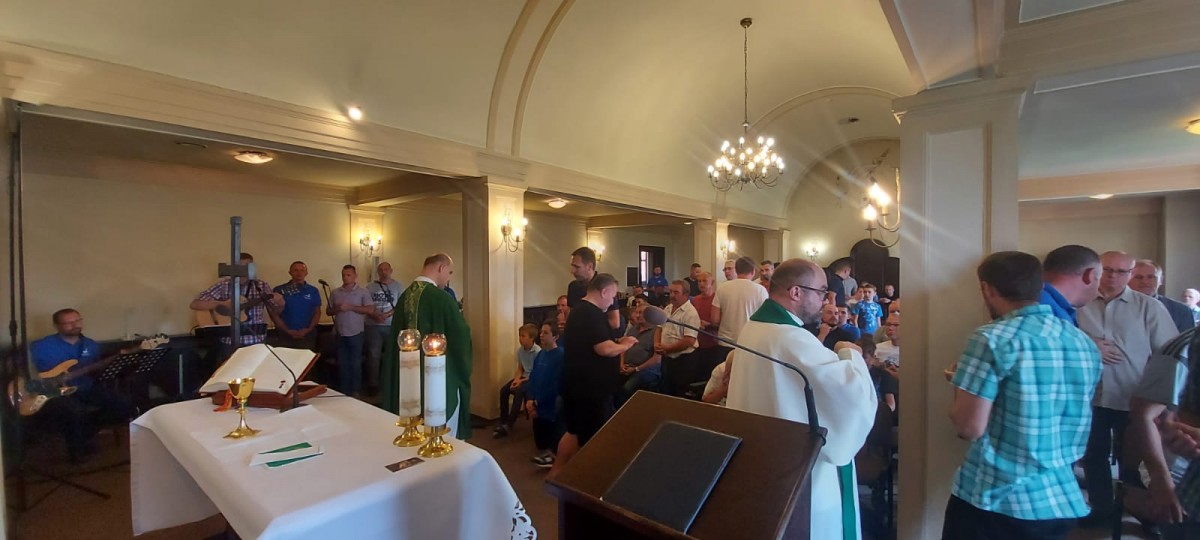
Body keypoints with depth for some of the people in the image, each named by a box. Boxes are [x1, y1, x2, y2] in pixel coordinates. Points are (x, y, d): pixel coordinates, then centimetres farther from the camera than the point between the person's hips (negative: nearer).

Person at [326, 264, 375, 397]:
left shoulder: (363, 292, -2)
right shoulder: (335, 293, 8)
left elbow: (370, 309, -10)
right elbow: (328, 311, 10)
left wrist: (351, 307, -17)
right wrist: (337, 309, -13)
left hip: (356, 333, -3)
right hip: (340, 333, 3)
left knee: (356, 362, 5)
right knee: (342, 363, 11)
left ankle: (356, 391, 15)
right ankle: (343, 390, 22)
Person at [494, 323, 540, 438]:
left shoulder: (538, 352, -19)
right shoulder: (520, 350, 1)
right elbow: (520, 368, 10)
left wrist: (522, 381, -20)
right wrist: (516, 378, -10)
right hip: (523, 377, 7)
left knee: (518, 391, -31)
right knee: (504, 389, -13)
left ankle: (509, 424, -21)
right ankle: (503, 422, -4)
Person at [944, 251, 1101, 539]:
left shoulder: (992, 338, -19)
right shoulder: (1085, 343, 4)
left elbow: (970, 427, -20)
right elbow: (1073, 424, 16)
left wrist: (962, 386, -2)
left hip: (993, 501, -6)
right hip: (1061, 502, 6)